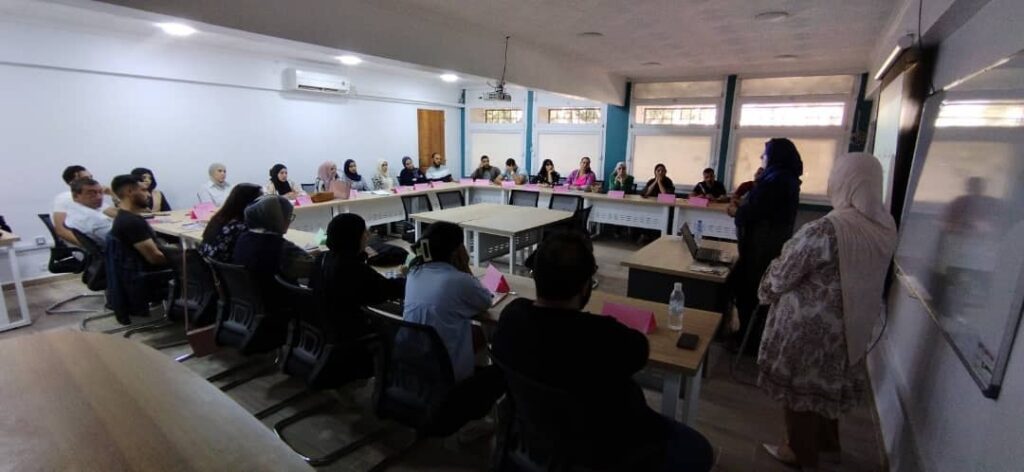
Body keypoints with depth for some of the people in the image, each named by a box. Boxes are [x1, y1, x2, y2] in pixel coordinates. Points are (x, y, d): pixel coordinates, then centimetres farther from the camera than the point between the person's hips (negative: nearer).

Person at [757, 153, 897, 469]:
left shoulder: (823, 230, -29)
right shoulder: (886, 226, -4)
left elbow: (781, 277, -18)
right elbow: (860, 274, 10)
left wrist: (765, 291, 2)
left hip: (810, 324, -7)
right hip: (853, 322, 7)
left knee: (801, 384, 12)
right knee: (830, 379, 26)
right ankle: (828, 441, 46)